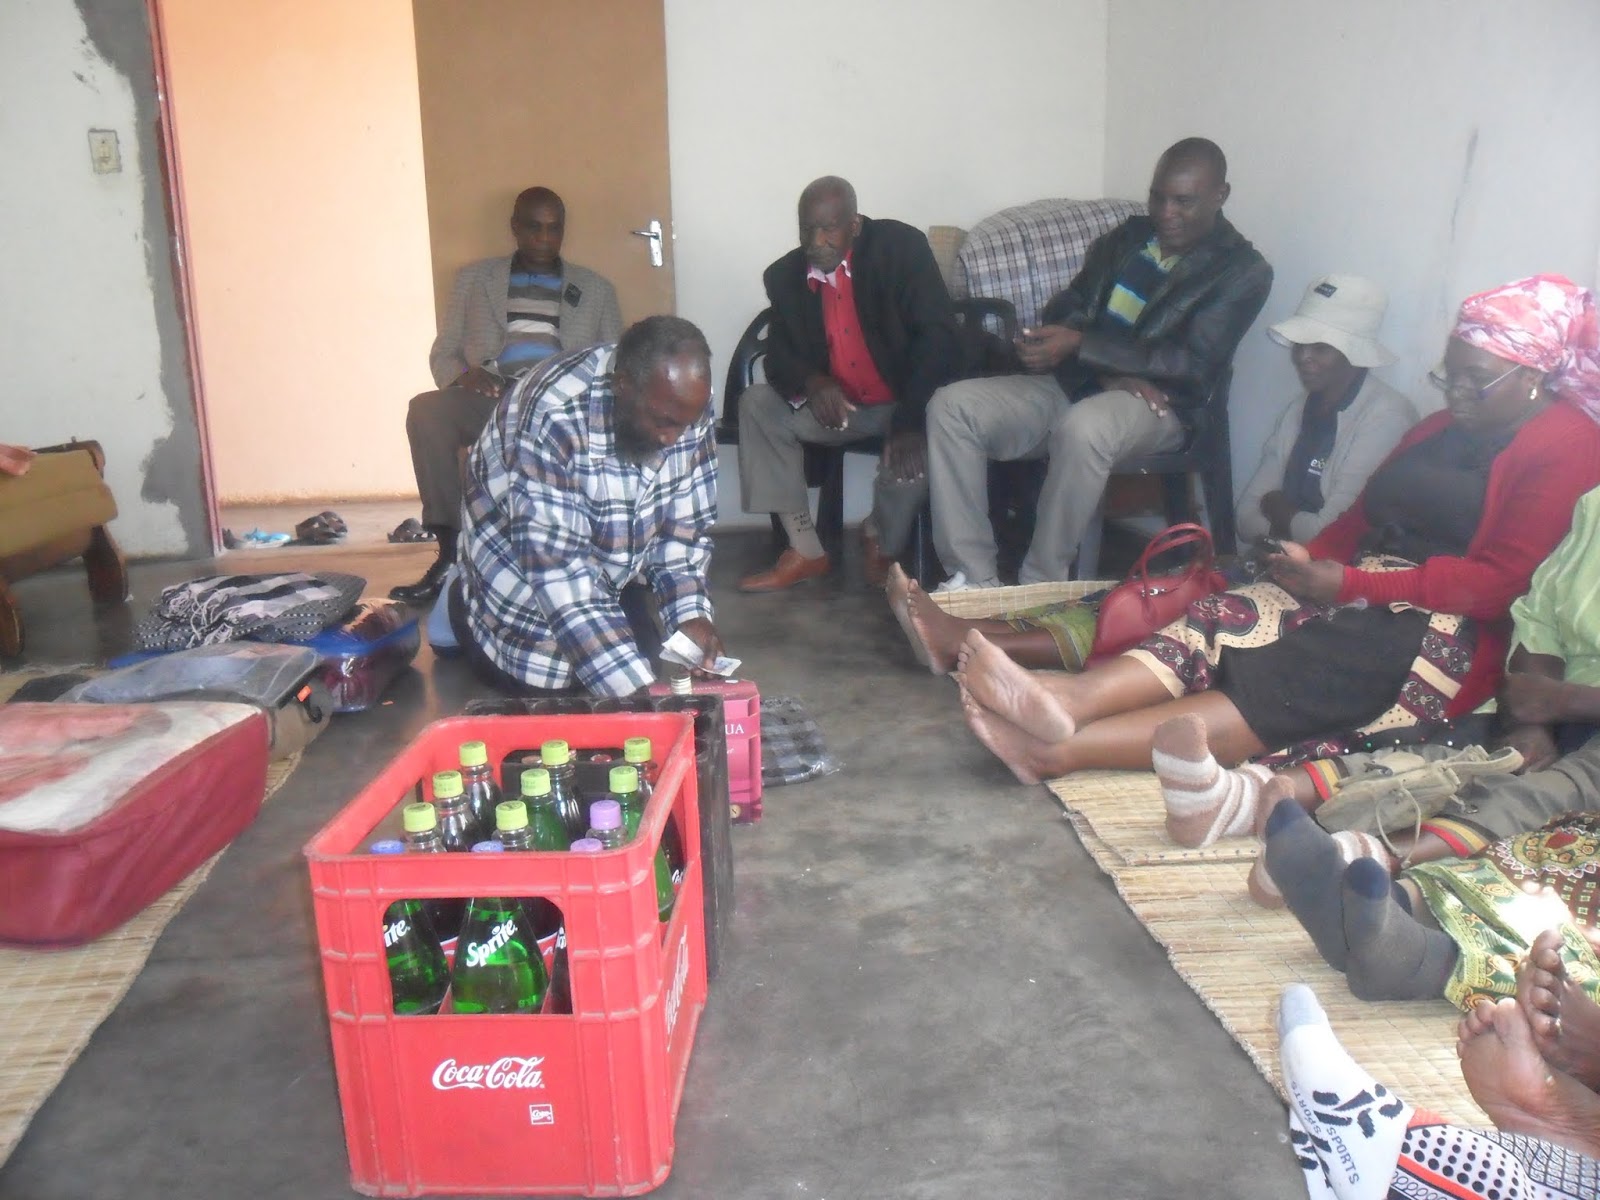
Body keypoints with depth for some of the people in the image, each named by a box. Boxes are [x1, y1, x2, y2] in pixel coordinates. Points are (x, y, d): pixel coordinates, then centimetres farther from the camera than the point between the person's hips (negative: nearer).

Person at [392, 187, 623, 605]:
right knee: (426, 409, -31)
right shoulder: (474, 278, 20)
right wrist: (462, 375, -7)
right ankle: (452, 548, -27)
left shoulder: (595, 289, 21)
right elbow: (442, 355, 18)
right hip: (491, 401, 1)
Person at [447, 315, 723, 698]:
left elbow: (685, 522, -9)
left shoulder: (685, 402, -20)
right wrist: (634, 689, -45)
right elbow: (560, 569, -40)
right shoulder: (552, 416, -38)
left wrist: (691, 612, -26)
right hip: (522, 575, -5)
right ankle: (467, 609, 19)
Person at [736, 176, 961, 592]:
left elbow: (939, 337, -22)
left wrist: (910, 419, -35)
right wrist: (811, 383, -26)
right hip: (838, 406, 5)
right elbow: (780, 356, 1)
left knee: (914, 446, -35)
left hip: (905, 402, -4)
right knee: (758, 403, -14)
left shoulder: (901, 247, -15)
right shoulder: (785, 275, -2)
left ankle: (881, 543, 0)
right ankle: (804, 550, -9)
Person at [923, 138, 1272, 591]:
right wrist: (1111, 371, -11)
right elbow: (1066, 310, 12)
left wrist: (1079, 345, -20)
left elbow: (1192, 364, -11)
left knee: (1083, 428, -41)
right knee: (952, 406, -18)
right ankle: (974, 581, -22)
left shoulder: (1244, 271, 1)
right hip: (1074, 384, 6)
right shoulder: (1128, 236, 18)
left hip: (1154, 405, -5)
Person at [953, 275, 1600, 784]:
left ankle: (1063, 749, -44)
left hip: (1449, 635, -7)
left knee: (1281, 680, -29)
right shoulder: (1444, 427, 22)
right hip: (1364, 596, 7)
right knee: (1227, 618, -22)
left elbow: (1504, 581, -14)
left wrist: (1352, 583, -19)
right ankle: (1062, 700, -44)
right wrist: (1311, 558, -5)